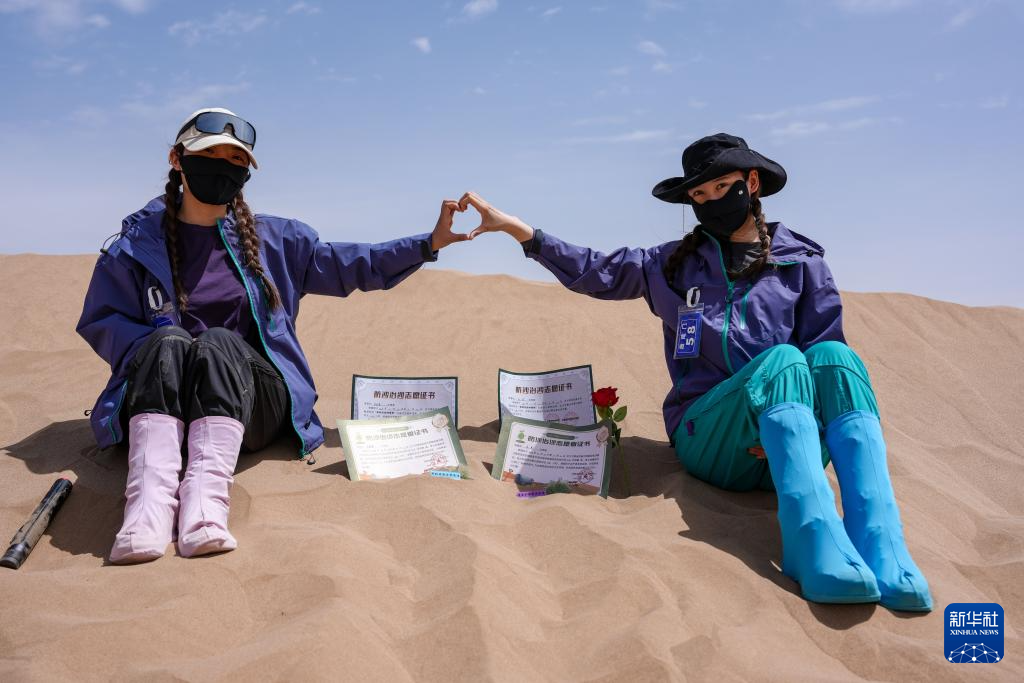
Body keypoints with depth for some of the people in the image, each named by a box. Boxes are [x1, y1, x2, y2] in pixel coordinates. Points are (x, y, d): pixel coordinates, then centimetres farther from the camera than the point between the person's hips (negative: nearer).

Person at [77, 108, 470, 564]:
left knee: (219, 343, -32)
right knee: (168, 342, -32)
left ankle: (204, 508, -51)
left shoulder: (270, 237, 14)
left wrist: (428, 243, 6)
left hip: (250, 402, 0)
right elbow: (99, 320, 12)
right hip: (158, 401, 0)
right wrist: (153, 345, -10)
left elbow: (346, 265, 15)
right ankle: (148, 509, -51)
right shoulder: (139, 241, 10)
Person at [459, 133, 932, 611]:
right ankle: (818, 546, -48)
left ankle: (882, 551, -42)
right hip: (708, 438, -1)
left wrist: (783, 427, -12)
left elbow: (824, 356, 6)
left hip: (783, 456, 1)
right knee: (782, 359, -29)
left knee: (833, 356, -28)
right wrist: (513, 227, 13)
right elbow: (594, 272, 21)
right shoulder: (676, 263, 17)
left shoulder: (801, 261, 13)